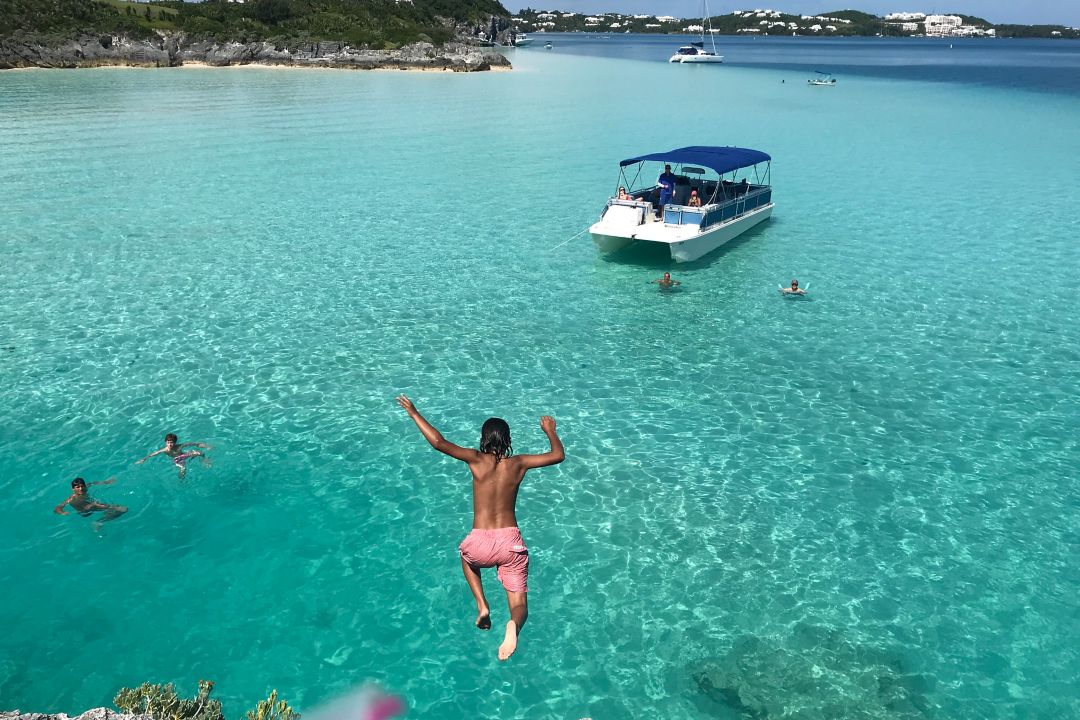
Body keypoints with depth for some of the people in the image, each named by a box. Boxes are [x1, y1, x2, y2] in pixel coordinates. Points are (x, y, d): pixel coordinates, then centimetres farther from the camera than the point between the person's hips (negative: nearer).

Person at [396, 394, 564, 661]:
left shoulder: (477, 460, -3)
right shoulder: (518, 463, 3)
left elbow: (438, 442, -11)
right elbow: (558, 455, 14)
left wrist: (414, 413, 0)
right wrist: (550, 430, 31)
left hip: (481, 543, 0)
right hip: (511, 542, 1)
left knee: (467, 556, 38)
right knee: (520, 606, 8)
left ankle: (482, 604, 15)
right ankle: (513, 625, -30)